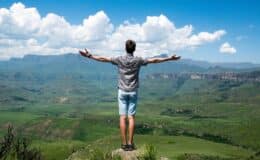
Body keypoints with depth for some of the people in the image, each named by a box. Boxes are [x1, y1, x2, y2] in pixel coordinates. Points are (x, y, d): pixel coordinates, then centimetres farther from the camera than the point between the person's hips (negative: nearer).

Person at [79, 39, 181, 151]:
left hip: (122, 92, 0)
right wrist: (170, 58, 10)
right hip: (133, 92, 0)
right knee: (131, 117, 3)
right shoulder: (138, 60, -4)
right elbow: (154, 60, 1)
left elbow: (103, 59, -2)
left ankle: (124, 144, 3)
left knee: (123, 117, 1)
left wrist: (89, 56, 8)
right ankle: (130, 143, 4)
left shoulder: (119, 59, -4)